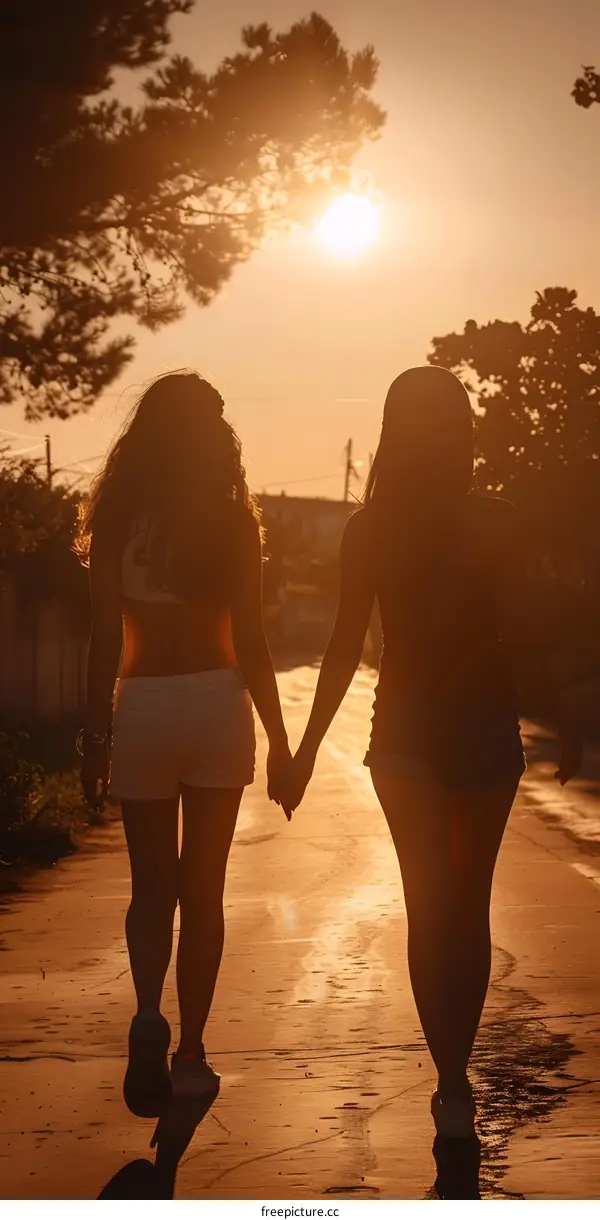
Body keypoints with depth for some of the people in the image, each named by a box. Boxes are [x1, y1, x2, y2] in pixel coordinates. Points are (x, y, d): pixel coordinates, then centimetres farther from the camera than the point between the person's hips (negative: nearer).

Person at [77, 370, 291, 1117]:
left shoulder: (118, 519, -2)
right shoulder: (231, 521, -1)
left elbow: (105, 640, -4)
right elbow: (250, 641, -2)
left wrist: (95, 736, 2)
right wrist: (278, 739, 5)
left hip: (142, 707, 0)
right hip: (218, 704, 0)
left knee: (151, 885, 12)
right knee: (201, 888, 9)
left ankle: (149, 1015, -13)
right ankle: (190, 1054, 12)